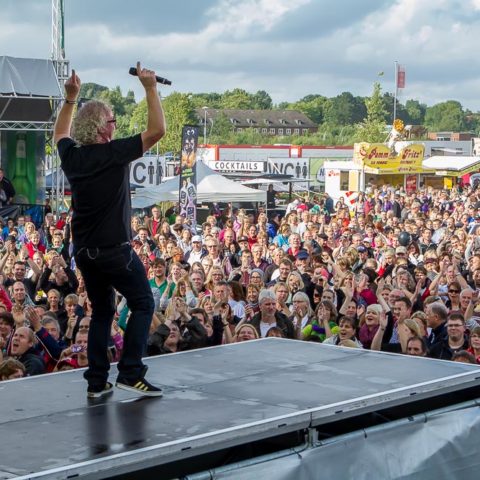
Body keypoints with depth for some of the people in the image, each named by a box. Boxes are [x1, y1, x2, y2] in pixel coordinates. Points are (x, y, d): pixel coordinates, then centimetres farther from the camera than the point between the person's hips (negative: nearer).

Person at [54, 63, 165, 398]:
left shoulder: (72, 156, 4)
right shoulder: (114, 153, -14)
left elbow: (61, 133, 28)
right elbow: (157, 130, -14)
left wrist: (71, 97, 27)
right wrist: (150, 87, -9)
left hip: (84, 251, 7)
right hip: (115, 250, -7)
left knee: (102, 311, 16)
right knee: (143, 304, 6)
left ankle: (97, 382, 13)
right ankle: (131, 374, -2)